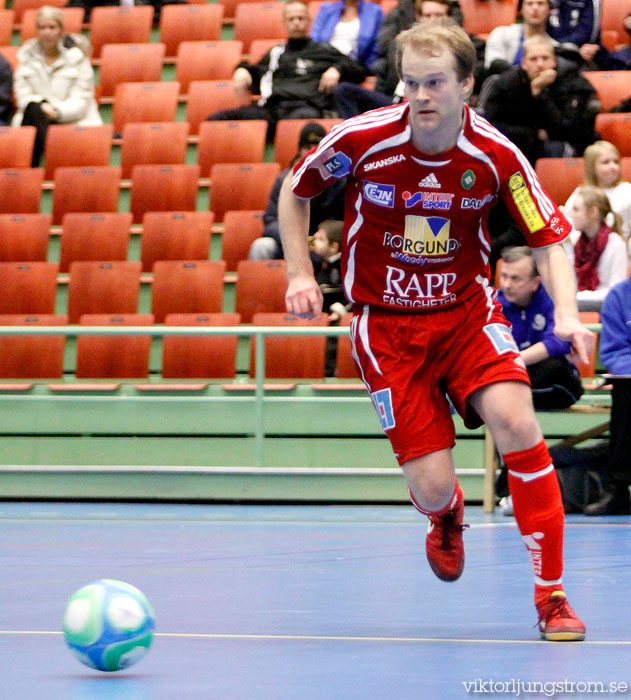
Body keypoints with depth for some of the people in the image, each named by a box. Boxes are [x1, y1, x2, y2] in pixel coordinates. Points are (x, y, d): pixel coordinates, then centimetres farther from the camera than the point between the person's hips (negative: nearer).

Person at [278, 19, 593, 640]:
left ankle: (550, 592, -14)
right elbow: (294, 189, 4)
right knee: (431, 489, -9)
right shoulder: (362, 140, -15)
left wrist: (567, 314, -23)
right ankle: (446, 516, 34)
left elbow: (548, 241, -6)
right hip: (386, 325, -1)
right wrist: (299, 274, -2)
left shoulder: (496, 156, -14)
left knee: (514, 419, -27)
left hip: (467, 310, 1)